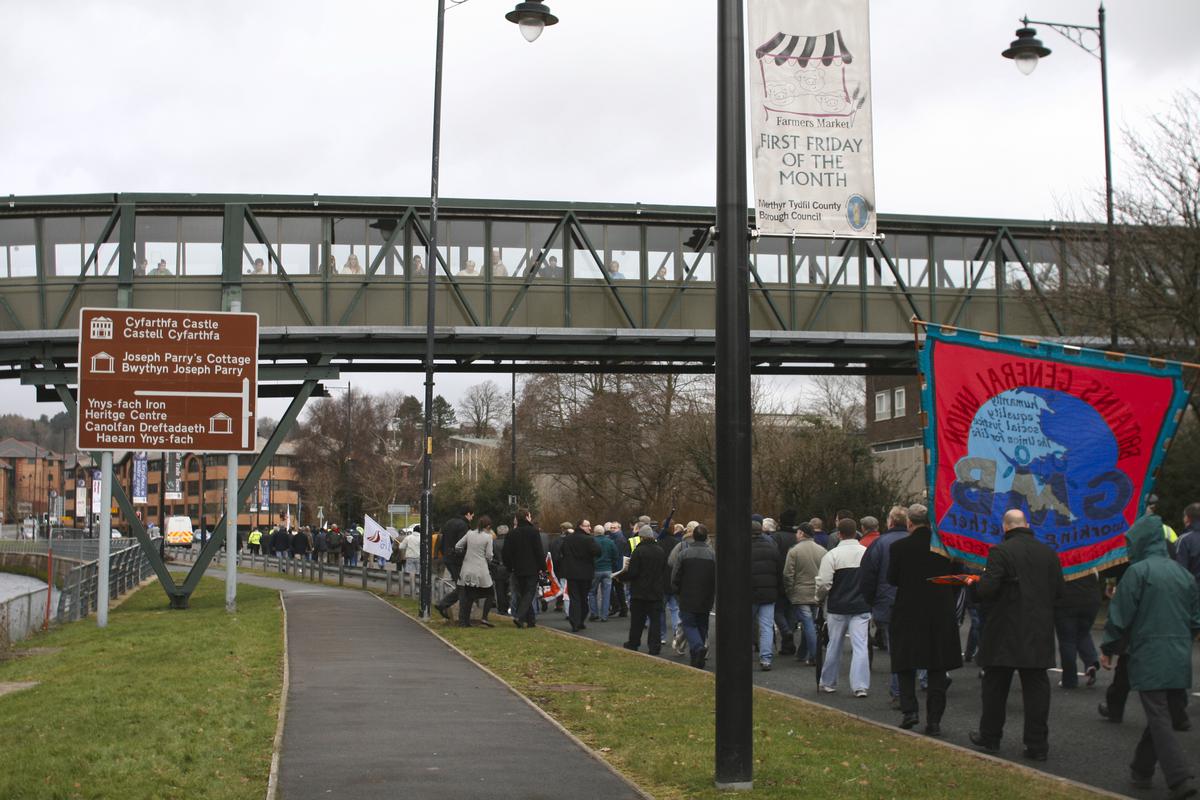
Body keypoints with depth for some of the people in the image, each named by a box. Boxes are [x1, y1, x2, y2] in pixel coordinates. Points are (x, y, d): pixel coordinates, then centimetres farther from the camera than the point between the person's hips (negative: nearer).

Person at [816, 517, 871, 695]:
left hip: (837, 607, -1)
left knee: (834, 645, 12)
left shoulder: (831, 555, -10)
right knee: (860, 645, 0)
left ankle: (828, 682, 24)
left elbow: (824, 583, -12)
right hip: (862, 607, 1)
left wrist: (820, 597, 8)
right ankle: (860, 686, -7)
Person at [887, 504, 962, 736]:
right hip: (942, 615, 2)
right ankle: (934, 720, 7)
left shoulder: (899, 547, -11)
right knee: (937, 669, 8)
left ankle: (909, 709, -2)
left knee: (905, 664, 13)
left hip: (908, 614, -2)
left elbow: (892, 579, -2)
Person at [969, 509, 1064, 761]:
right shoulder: (1048, 553, 2)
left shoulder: (1000, 552, -14)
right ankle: (1038, 744, 6)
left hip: (1005, 632, -4)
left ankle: (989, 737, 21)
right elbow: (1058, 591, 6)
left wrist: (973, 585, 3)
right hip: (1039, 634, 4)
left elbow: (986, 589, -18)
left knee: (996, 686, 10)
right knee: (1036, 687, 6)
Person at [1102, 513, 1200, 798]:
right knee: (1159, 715, 16)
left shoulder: (1138, 572, -10)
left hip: (1149, 658, -6)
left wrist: (1108, 649, 3)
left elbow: (1120, 616, -10)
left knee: (1159, 720, -4)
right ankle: (1142, 770, 27)